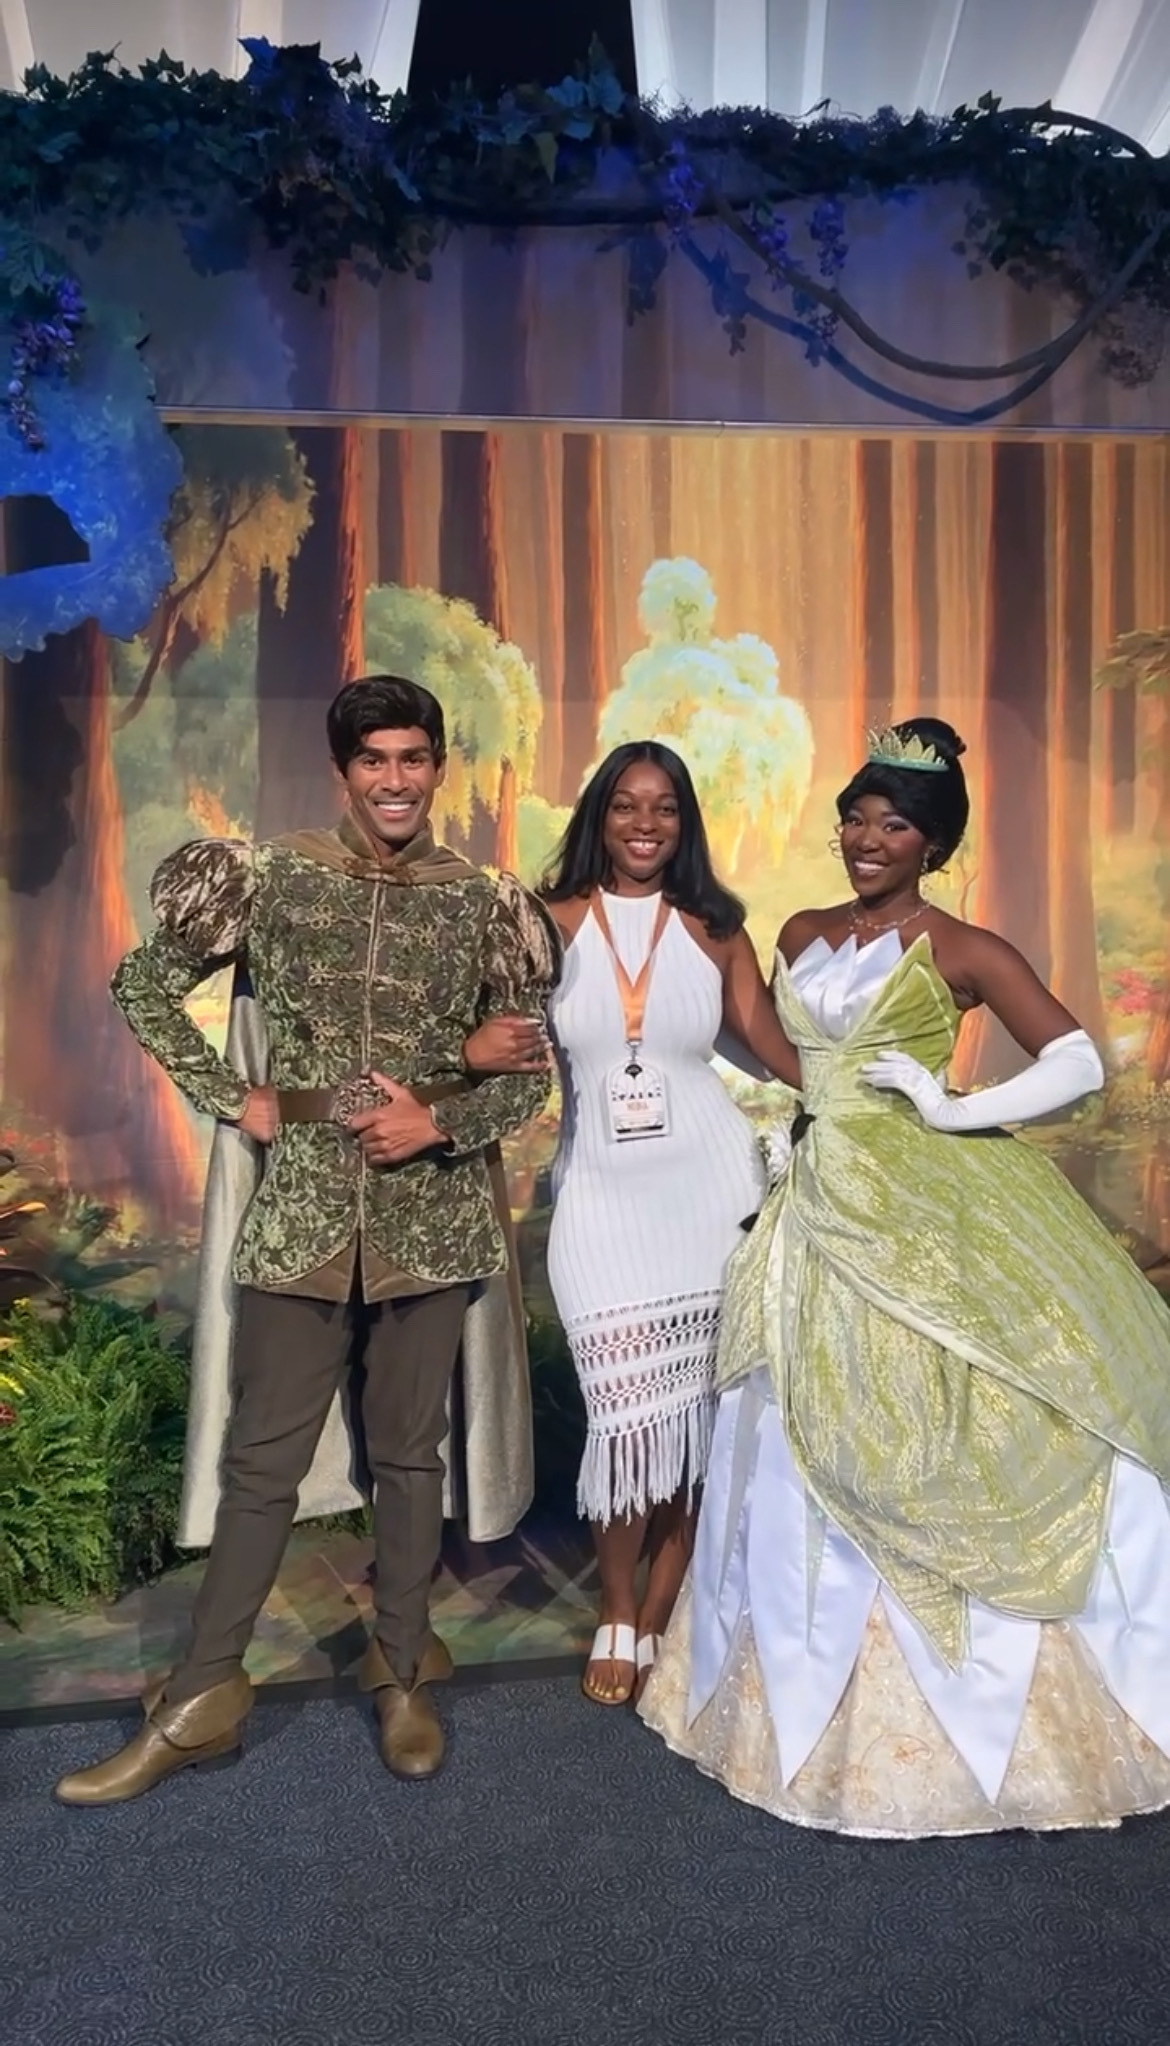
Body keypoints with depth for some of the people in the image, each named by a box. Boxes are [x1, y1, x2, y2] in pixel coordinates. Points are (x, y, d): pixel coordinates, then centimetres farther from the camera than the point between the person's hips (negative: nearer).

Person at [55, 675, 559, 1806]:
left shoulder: (486, 903, 0)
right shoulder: (270, 876, -1)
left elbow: (534, 1064, 4)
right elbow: (144, 985, 7)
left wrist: (444, 1120, -12)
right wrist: (234, 1100, -1)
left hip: (431, 1214, 1)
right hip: (303, 1207, 0)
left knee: (409, 1451, 13)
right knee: (261, 1456, 8)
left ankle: (401, 1677, 30)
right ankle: (200, 1697, 24)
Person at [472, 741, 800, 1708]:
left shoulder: (714, 929, 4)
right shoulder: (552, 922, 2)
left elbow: (768, 1041, 4)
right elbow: (502, 1030, 0)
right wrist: (477, 1047, -24)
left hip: (708, 1185, 1)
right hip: (601, 1192, -1)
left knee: (696, 1409, 6)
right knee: (628, 1410, -1)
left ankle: (658, 1620, 26)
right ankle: (618, 1616, 24)